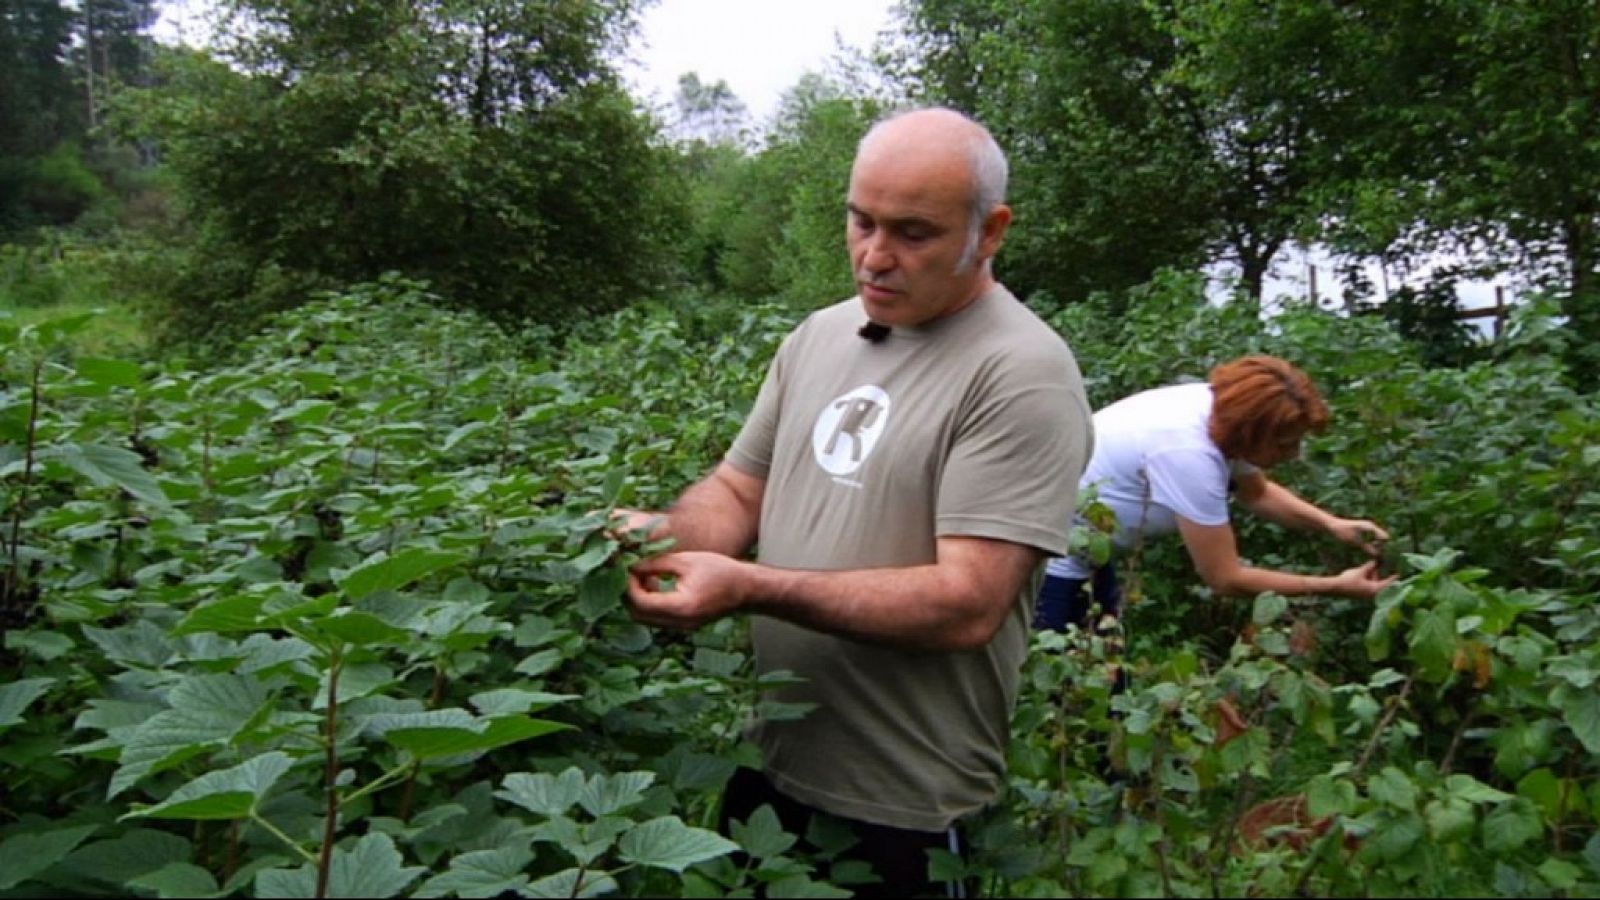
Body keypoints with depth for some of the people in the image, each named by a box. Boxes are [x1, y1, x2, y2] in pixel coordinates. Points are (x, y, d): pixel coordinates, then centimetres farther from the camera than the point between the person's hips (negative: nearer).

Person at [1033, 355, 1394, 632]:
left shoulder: (1222, 411, -8)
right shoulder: (1190, 453, -33)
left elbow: (1258, 493, 14)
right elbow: (1226, 578, -24)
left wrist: (1332, 524, 0)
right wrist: (1336, 586, -18)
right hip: (1047, 553, -9)